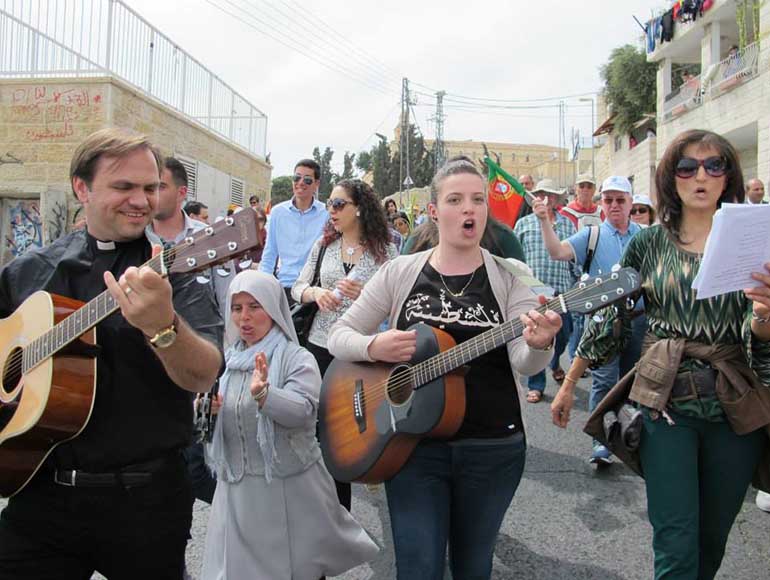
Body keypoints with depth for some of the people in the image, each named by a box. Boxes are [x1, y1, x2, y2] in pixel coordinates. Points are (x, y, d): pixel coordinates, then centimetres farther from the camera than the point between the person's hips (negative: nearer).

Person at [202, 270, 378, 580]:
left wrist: (263, 394, -41)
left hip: (291, 486, -4)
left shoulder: (297, 359, -9)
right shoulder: (227, 361, 8)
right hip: (237, 487, 5)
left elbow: (303, 411, -25)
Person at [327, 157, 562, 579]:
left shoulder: (510, 278, -2)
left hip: (493, 448, 1)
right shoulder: (399, 273, 0)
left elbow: (523, 363, -12)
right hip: (414, 444, 0)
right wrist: (374, 347, -19)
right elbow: (339, 335, 3)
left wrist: (538, 346, -35)